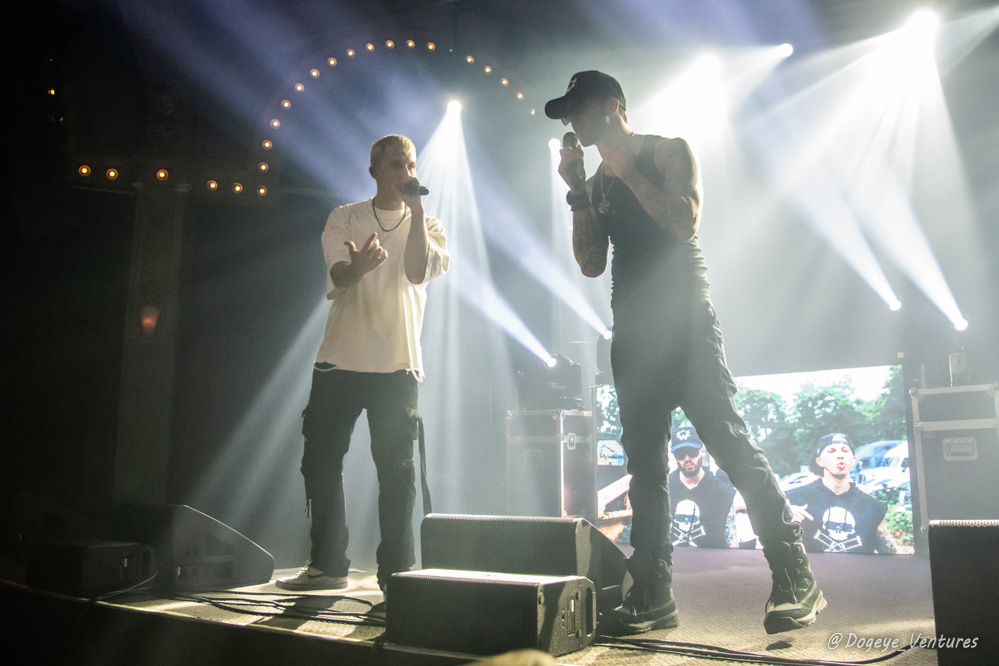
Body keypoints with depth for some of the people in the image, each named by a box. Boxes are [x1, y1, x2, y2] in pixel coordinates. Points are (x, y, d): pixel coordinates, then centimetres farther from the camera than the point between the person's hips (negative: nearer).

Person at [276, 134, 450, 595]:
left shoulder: (427, 224, 10)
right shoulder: (344, 219, 10)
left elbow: (418, 271, -11)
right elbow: (338, 275, -8)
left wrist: (417, 208, -9)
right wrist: (359, 265, -31)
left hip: (396, 364, -1)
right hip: (339, 359, 2)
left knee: (396, 469, -4)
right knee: (321, 461, 5)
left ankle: (396, 571, 7)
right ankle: (328, 564, 20)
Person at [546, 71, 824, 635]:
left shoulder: (669, 152, 5)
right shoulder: (597, 182, 18)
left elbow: (685, 221, -12)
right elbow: (593, 263, 9)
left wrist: (627, 170, -9)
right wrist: (578, 193, 2)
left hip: (685, 317, -6)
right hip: (633, 329, 6)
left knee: (730, 442, -13)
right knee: (645, 462, 3)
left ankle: (797, 580, -6)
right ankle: (653, 594, 8)